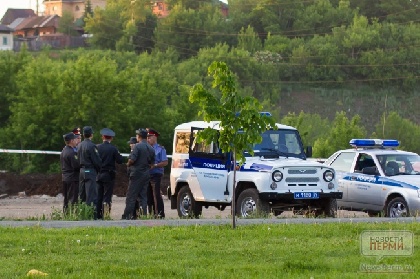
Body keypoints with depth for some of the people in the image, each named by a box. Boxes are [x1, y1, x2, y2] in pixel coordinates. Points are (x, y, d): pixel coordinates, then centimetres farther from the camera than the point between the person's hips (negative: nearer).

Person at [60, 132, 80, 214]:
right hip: (72, 179, -9)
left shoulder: (63, 151, 13)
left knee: (66, 199, 15)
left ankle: (65, 213, 19)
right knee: (73, 200, -7)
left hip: (65, 178, 9)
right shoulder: (71, 153, -18)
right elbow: (76, 166, -22)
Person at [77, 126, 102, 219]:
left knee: (82, 194, 11)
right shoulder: (91, 146, -14)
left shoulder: (80, 145, 9)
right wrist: (99, 169, 5)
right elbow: (97, 161, -12)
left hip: (82, 171, 8)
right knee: (91, 194, -7)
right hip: (90, 171, -8)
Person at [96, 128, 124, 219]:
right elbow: (120, 160, -6)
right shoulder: (113, 148, -8)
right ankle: (106, 215, -7)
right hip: (109, 175, -3)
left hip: (99, 175, 3)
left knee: (98, 196, 9)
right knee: (107, 196, -1)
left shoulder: (97, 147, -2)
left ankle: (98, 215, 10)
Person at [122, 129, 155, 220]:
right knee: (144, 195, 10)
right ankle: (144, 214, 6)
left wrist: (128, 164, 2)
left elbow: (132, 159, -17)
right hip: (146, 174, 6)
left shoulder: (138, 146, -12)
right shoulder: (151, 149, 10)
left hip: (136, 174, -6)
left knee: (131, 195, -4)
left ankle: (127, 215, -6)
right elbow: (152, 162, 13)